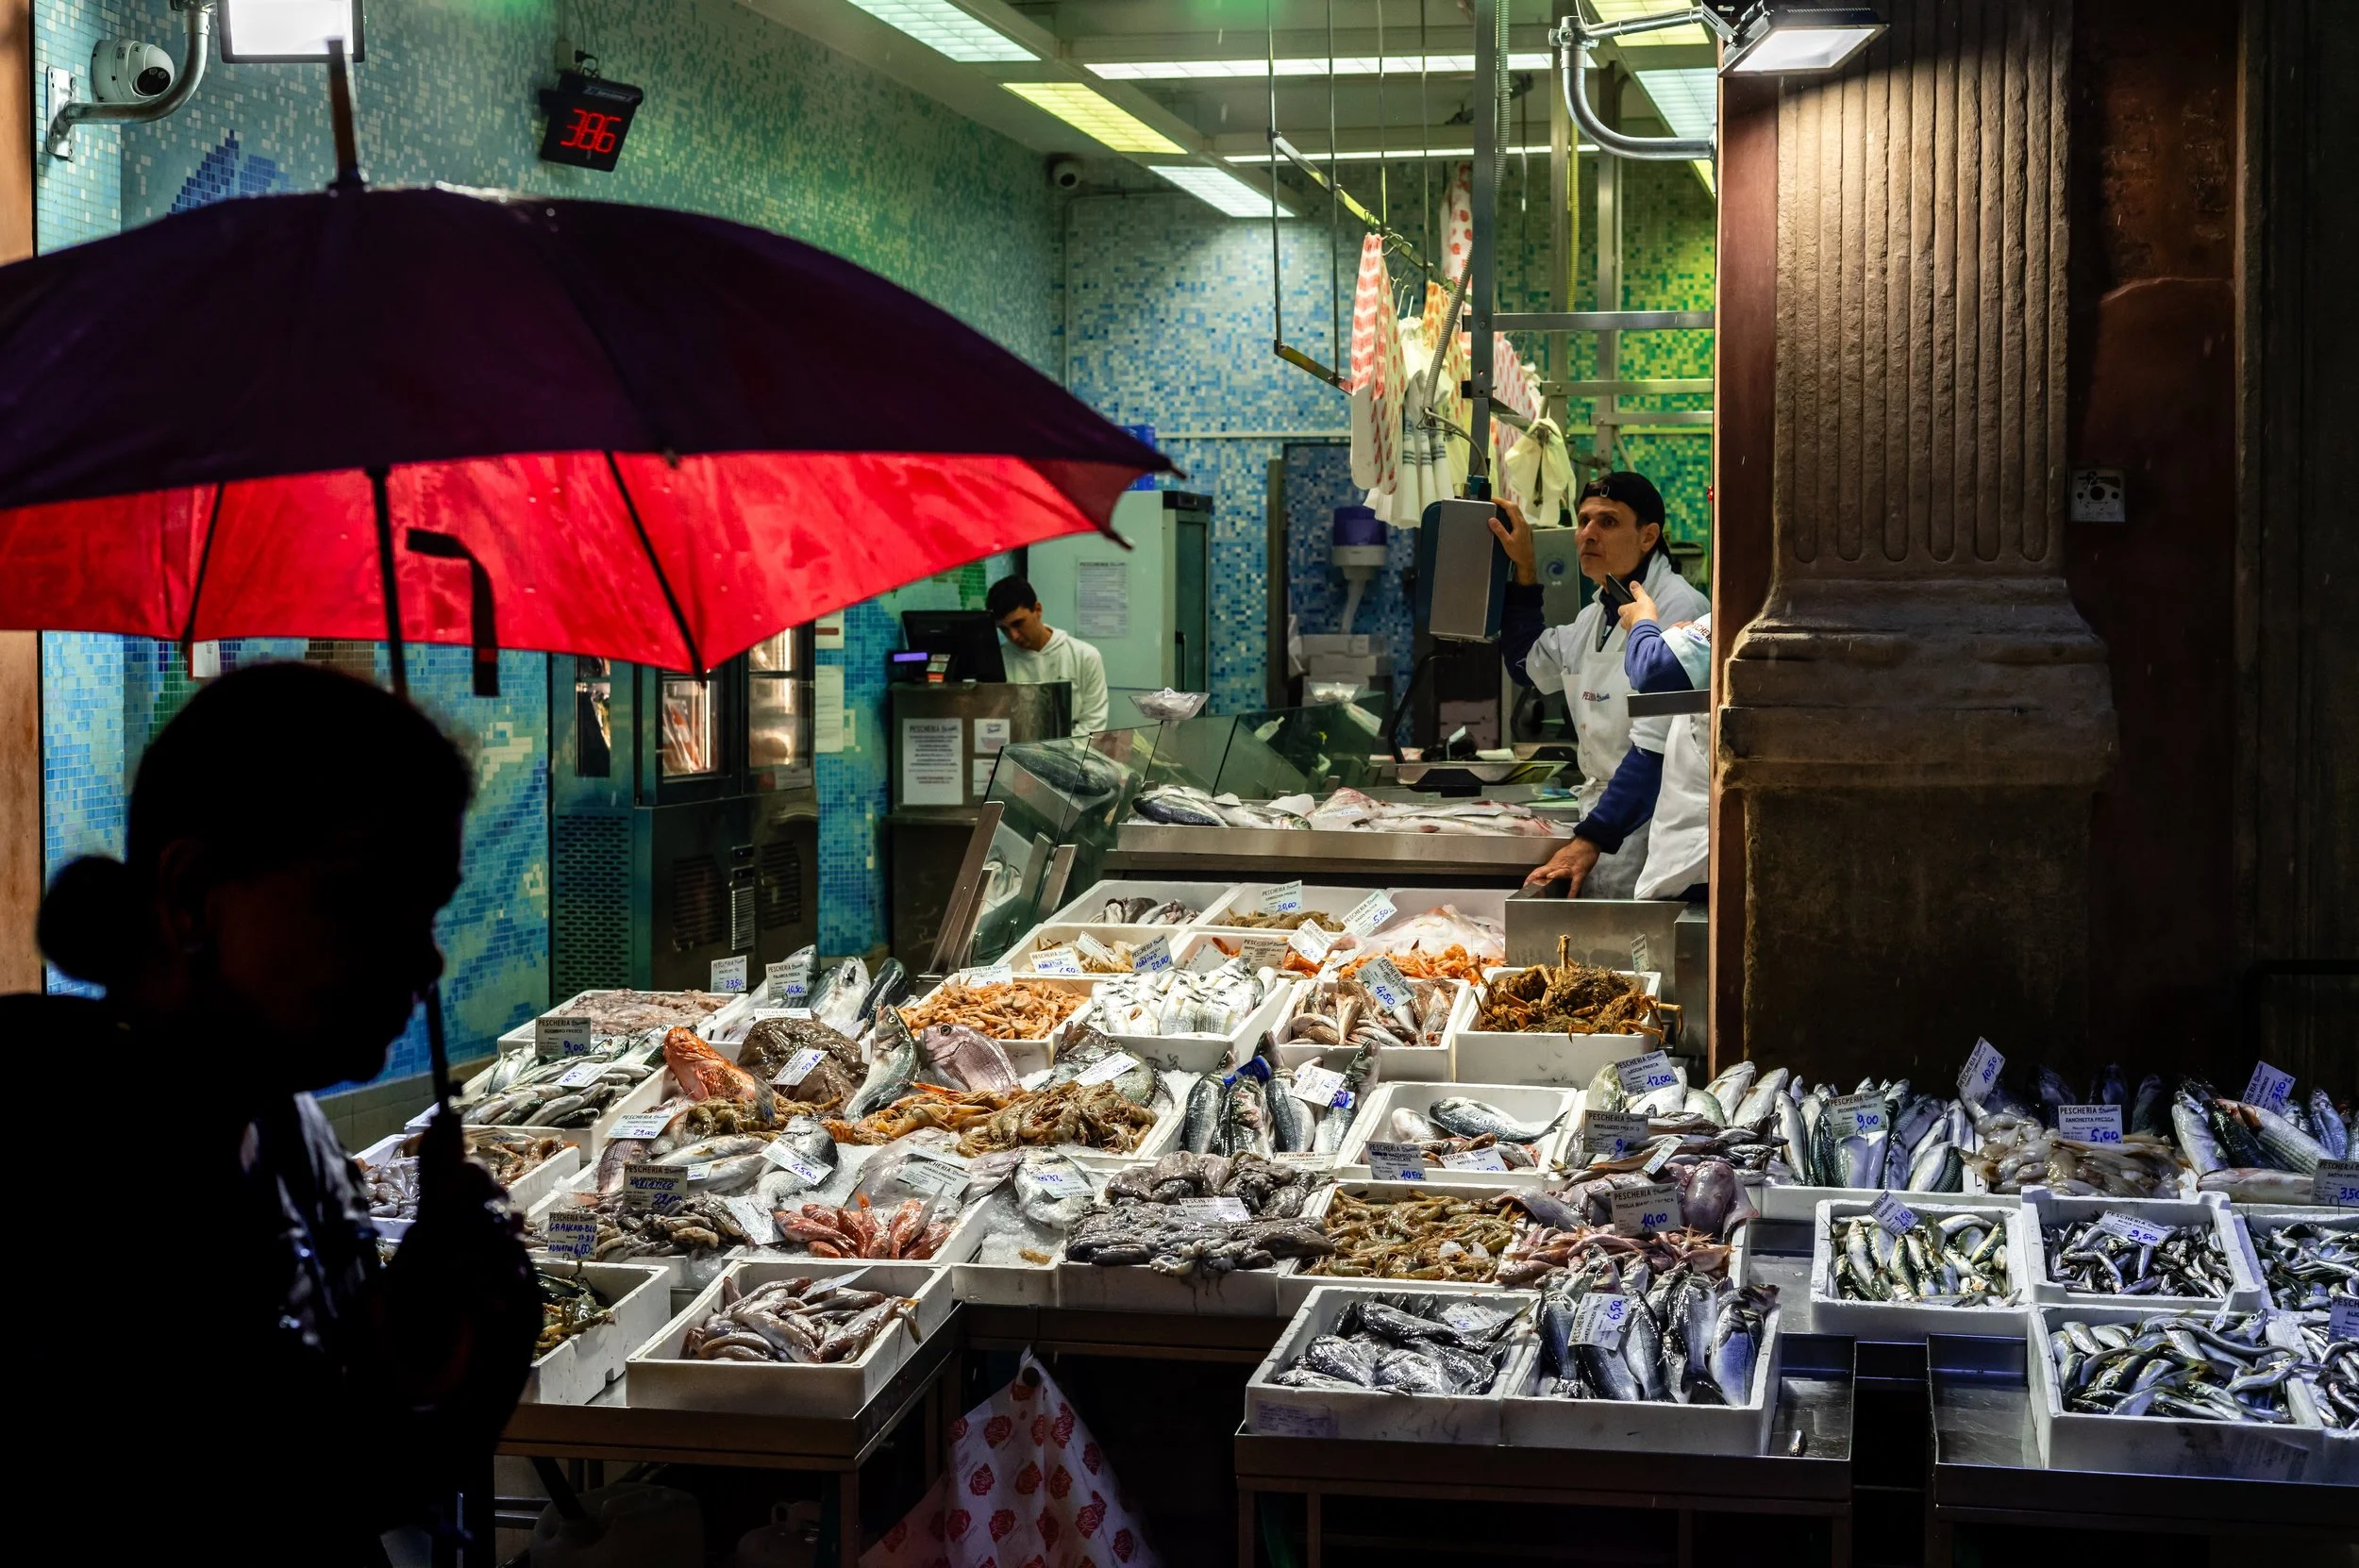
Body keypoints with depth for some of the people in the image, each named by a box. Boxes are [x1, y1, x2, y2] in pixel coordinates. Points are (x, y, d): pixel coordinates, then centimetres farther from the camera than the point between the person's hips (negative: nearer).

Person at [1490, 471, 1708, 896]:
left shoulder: (1678, 610, -14)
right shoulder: (1597, 615, 16)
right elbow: (1530, 664, 36)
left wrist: (1591, 839, -25)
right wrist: (1523, 565, 26)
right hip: (1602, 817, 8)